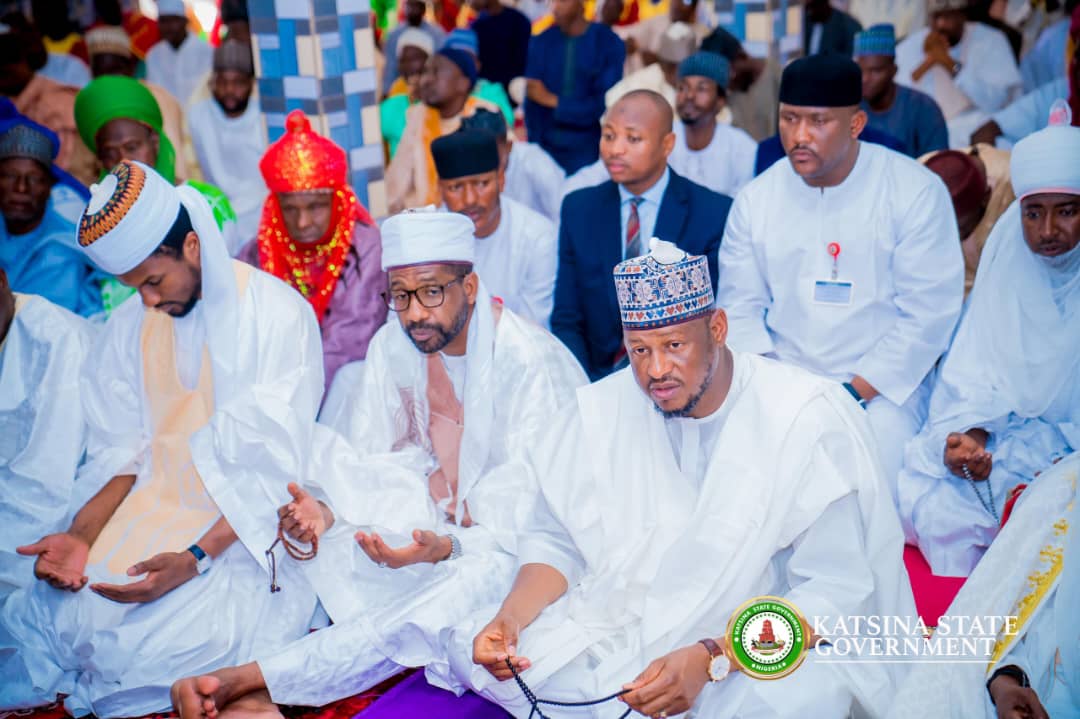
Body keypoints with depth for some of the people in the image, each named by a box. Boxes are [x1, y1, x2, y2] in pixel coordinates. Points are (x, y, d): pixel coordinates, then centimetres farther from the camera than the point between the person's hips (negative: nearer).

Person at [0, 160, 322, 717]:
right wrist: (81, 535, -11)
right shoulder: (130, 327, 9)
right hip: (154, 512, 4)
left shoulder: (278, 316, -9)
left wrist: (196, 557, -24)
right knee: (56, 607, -20)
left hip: (247, 526, -4)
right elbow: (123, 455, 8)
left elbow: (278, 468, -14)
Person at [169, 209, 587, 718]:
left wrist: (447, 547, -40)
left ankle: (250, 678, -32)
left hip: (507, 544, -5)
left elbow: (537, 519, -23)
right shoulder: (395, 345, -3)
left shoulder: (530, 362, -21)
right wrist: (326, 511, -25)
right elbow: (360, 469, -2)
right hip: (440, 515, 6)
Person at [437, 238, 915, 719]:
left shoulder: (809, 420, -17)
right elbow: (555, 539, 5)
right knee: (474, 650, -12)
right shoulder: (601, 410, -4)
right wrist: (513, 613, -17)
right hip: (620, 622, 4)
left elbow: (834, 592, -19)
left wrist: (710, 660, -32)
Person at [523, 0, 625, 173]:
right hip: (546, 147, 3)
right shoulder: (541, 42, 5)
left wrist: (555, 102, -10)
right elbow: (532, 105, 3)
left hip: (588, 151, -3)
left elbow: (604, 104, -10)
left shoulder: (609, 44, -5)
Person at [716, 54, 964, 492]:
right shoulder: (756, 199, 6)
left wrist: (855, 394, -15)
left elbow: (928, 314, -9)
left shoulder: (916, 192, -5)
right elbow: (740, 307, 8)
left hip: (882, 385, -3)